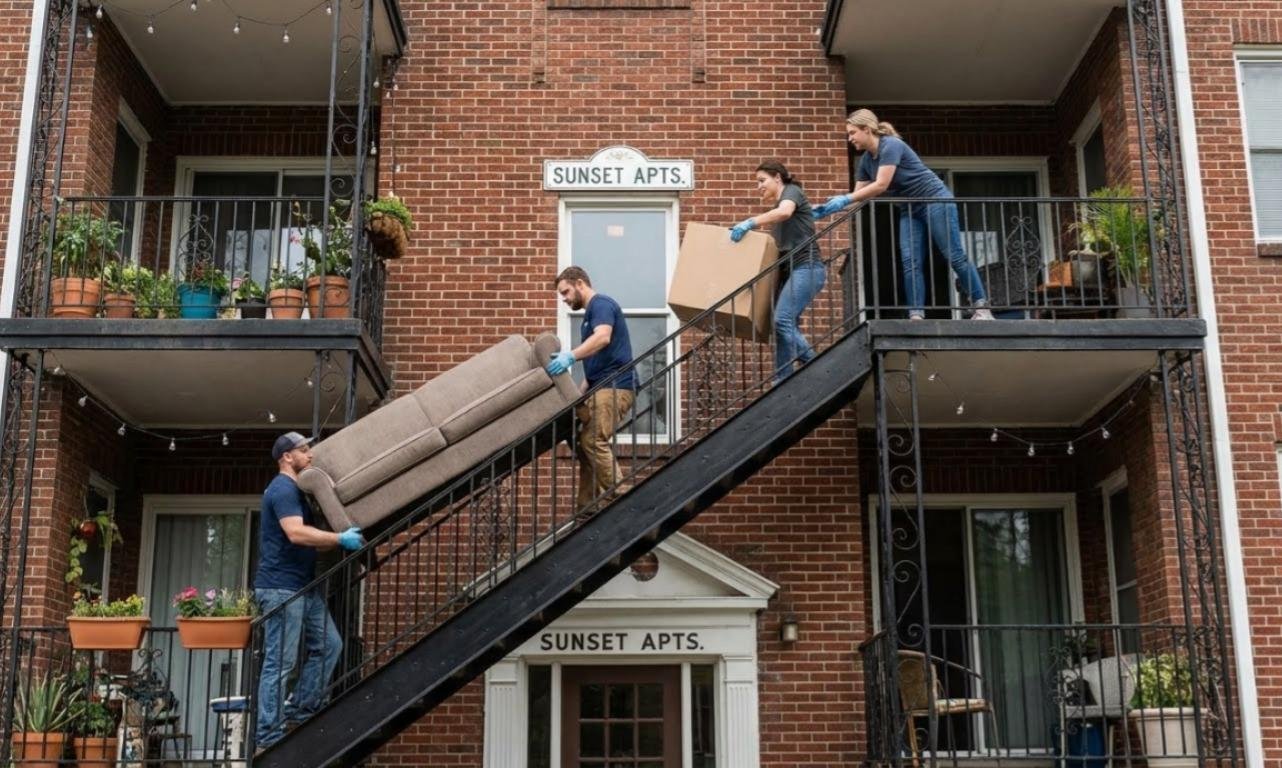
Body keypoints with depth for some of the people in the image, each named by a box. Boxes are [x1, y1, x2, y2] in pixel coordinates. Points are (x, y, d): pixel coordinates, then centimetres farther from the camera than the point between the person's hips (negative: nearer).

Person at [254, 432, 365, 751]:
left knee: (328, 644, 11)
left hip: (303, 587, 10)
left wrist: (340, 542, 12)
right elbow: (296, 533, -27)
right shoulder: (283, 489, -12)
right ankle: (268, 734, -1)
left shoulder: (296, 490, 20)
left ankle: (301, 710, 17)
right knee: (280, 662, -6)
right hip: (281, 587, -10)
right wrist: (341, 539, -24)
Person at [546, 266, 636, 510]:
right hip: (601, 387, 10)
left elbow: (603, 337, -26)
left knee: (594, 440, -18)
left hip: (615, 385, -10)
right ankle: (585, 506, 7)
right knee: (583, 442, 5)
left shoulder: (601, 304, -5)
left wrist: (570, 356, -37)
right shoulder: (590, 314, 24)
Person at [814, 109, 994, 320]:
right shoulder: (866, 160, 7)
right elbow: (859, 194, 7)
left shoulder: (891, 145, -19)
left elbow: (881, 185, -26)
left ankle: (981, 308, -5)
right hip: (910, 210, 8)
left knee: (955, 256, -8)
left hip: (935, 200, -8)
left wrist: (844, 199, -26)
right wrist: (830, 207, -5)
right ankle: (916, 316, -9)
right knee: (910, 263, -5)